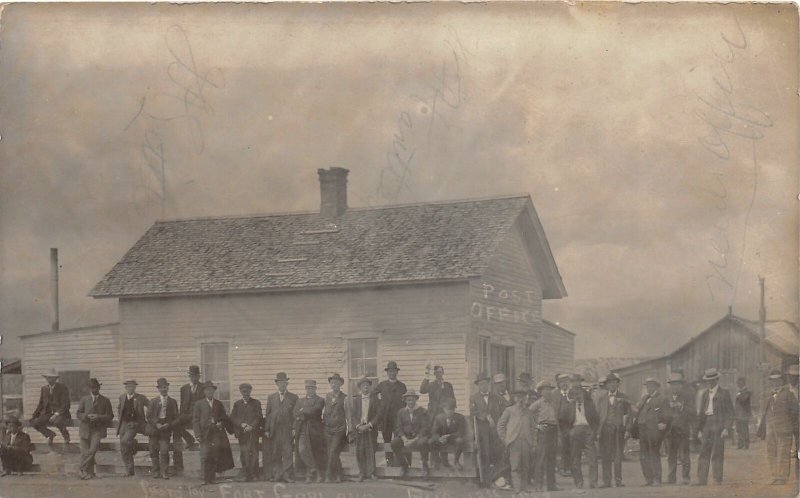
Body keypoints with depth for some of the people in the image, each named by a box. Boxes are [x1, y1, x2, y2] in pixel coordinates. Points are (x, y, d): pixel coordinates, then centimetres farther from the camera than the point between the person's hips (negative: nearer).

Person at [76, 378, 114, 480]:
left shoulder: (105, 401, 8)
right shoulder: (84, 399, 13)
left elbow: (110, 416, 3)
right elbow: (78, 413, 8)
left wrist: (99, 417, -13)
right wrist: (87, 416, -12)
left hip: (98, 430, -2)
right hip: (85, 429, 2)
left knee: (92, 450, -19)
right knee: (85, 452, 0)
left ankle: (83, 470, -9)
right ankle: (90, 473, 10)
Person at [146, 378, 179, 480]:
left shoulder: (173, 402, 6)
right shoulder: (153, 401, 5)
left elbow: (176, 417, 6)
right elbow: (149, 416, 2)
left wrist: (169, 425, -10)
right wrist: (157, 425, -12)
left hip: (166, 430, -1)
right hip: (153, 430, 1)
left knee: (164, 451, -11)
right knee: (154, 452, 2)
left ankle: (164, 473, -8)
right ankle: (156, 472, 11)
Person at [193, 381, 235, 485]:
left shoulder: (219, 404, 18)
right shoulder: (199, 404, 9)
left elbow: (224, 418, 21)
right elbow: (195, 420, 3)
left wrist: (221, 423, -2)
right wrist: (198, 434, -7)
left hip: (217, 433, 2)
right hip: (205, 434, -2)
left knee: (216, 457, -2)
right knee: (205, 457, -8)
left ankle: (212, 478, 4)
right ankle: (206, 479, -6)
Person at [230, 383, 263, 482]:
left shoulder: (256, 403, 11)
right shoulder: (237, 404, 17)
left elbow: (259, 418, 3)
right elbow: (232, 418, 8)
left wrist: (251, 426, -11)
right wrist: (242, 424, -9)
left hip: (253, 432, -2)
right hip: (242, 433, 2)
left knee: (253, 453, -10)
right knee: (243, 454, -4)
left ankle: (253, 475, -7)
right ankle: (246, 475, -1)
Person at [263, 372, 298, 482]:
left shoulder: (293, 397, 8)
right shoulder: (271, 397, 15)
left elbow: (296, 414, 4)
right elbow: (267, 414, 12)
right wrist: (266, 430, 3)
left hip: (287, 429, -2)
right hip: (274, 429, 2)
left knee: (288, 452, -8)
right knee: (274, 454, 2)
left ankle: (287, 475, -7)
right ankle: (276, 475, 9)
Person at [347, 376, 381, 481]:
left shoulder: (375, 398, 4)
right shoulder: (354, 398, 8)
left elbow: (378, 414, -1)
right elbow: (352, 415, 5)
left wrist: (369, 425, -12)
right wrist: (358, 426, -10)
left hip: (371, 429, -1)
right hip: (358, 429, 1)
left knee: (370, 451, -5)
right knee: (359, 451, -1)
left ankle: (371, 473, 0)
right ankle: (362, 474, 4)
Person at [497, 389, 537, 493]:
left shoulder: (527, 411, 17)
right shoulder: (509, 410, 6)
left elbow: (533, 426, 24)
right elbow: (500, 425, 6)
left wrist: (531, 439, 12)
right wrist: (505, 439, 0)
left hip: (526, 443, 4)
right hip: (514, 442, -4)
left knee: (525, 467, 4)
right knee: (515, 467, -10)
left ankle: (524, 488, 11)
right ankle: (517, 489, -12)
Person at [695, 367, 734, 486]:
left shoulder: (724, 393, 1)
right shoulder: (705, 394, 16)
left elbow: (730, 412, -2)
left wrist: (726, 428, -12)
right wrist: (699, 429, 12)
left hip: (718, 425, -5)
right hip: (706, 425, 5)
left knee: (717, 454, -4)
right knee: (704, 453, 0)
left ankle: (718, 479, 1)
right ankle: (702, 479, 1)